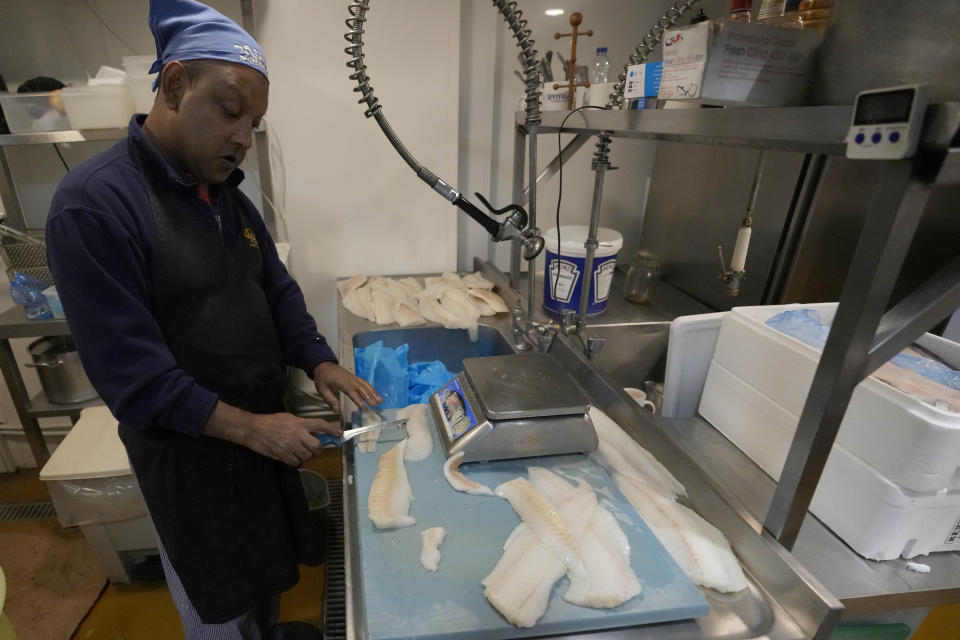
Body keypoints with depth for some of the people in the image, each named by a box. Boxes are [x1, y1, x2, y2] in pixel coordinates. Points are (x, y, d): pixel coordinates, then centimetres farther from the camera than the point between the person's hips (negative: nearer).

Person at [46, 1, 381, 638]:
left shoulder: (228, 196, 3)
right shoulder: (93, 203, -21)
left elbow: (277, 288, 5)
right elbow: (129, 370, -23)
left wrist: (320, 363, -9)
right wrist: (247, 426, -24)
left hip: (260, 427, 7)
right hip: (188, 450, -7)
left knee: (265, 561, 28)